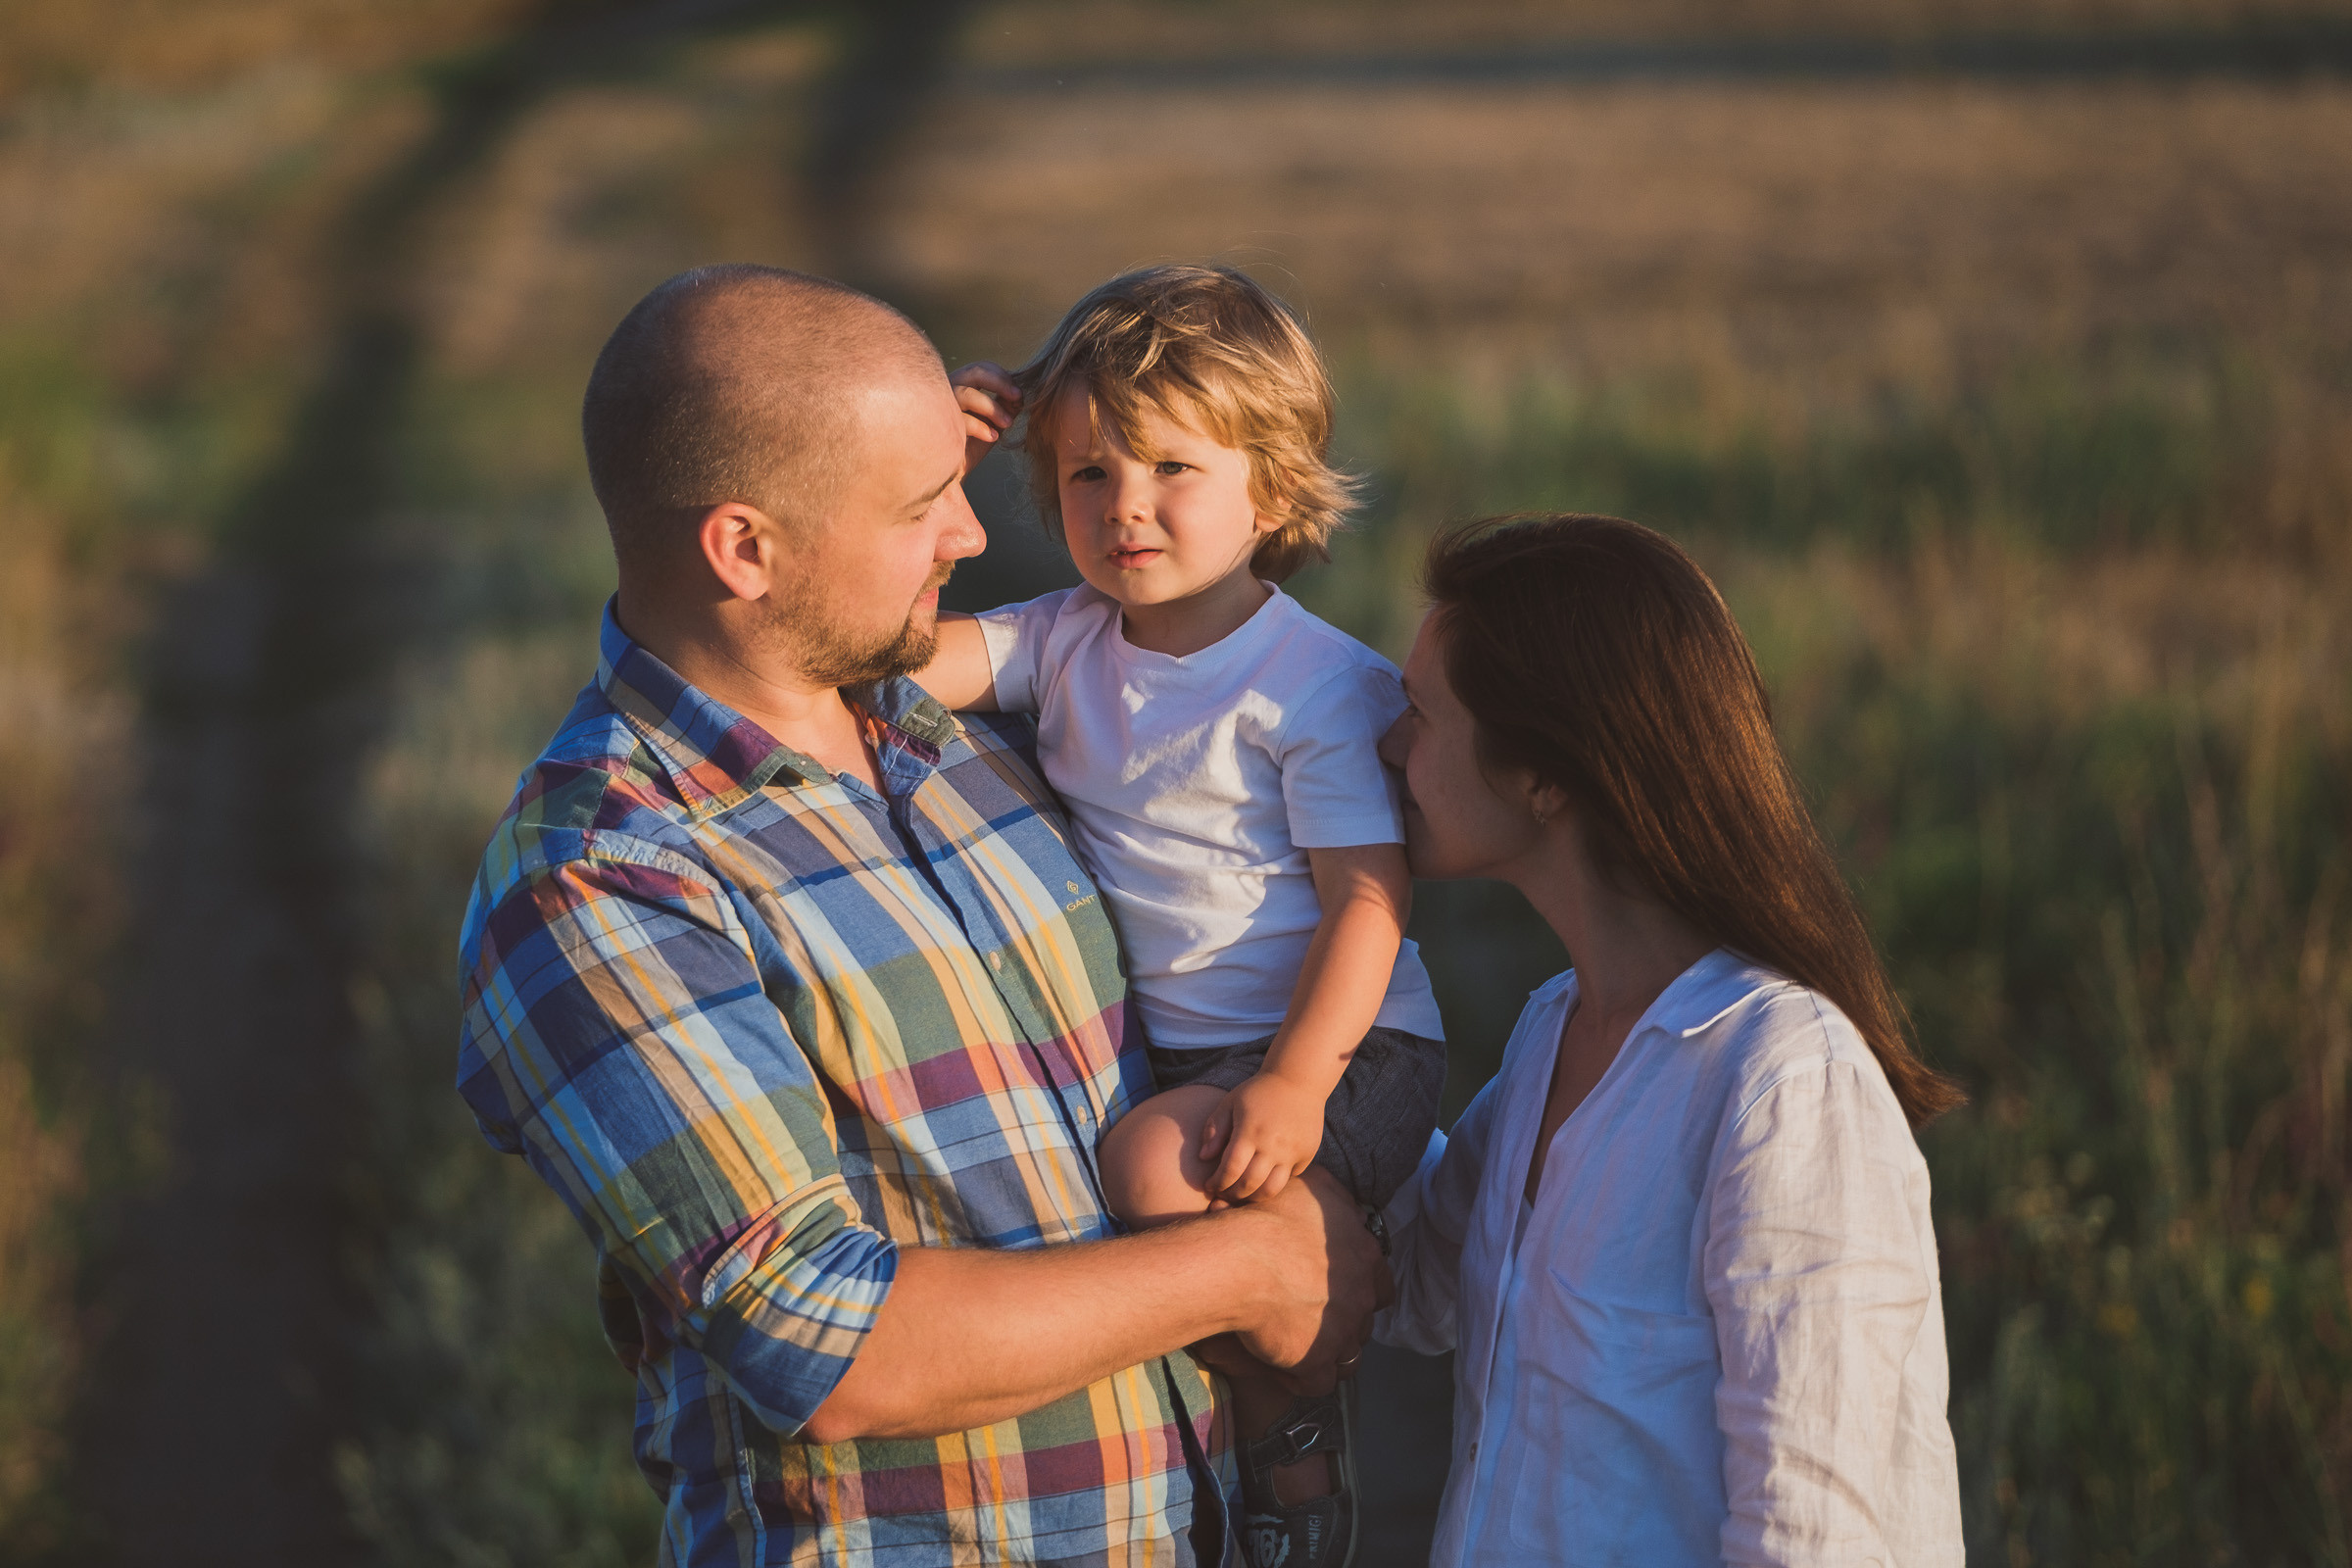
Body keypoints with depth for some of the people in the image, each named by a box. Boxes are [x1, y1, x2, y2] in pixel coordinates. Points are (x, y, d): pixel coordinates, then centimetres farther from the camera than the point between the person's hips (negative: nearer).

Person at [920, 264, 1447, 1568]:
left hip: (1337, 1048, -7)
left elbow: (1367, 898, -16)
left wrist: (1292, 1085, -27)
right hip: (1146, 1046, 7)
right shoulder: (1066, 643, 5)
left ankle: (1298, 1451, -9)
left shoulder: (1320, 684, -12)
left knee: (1162, 1164, -30)